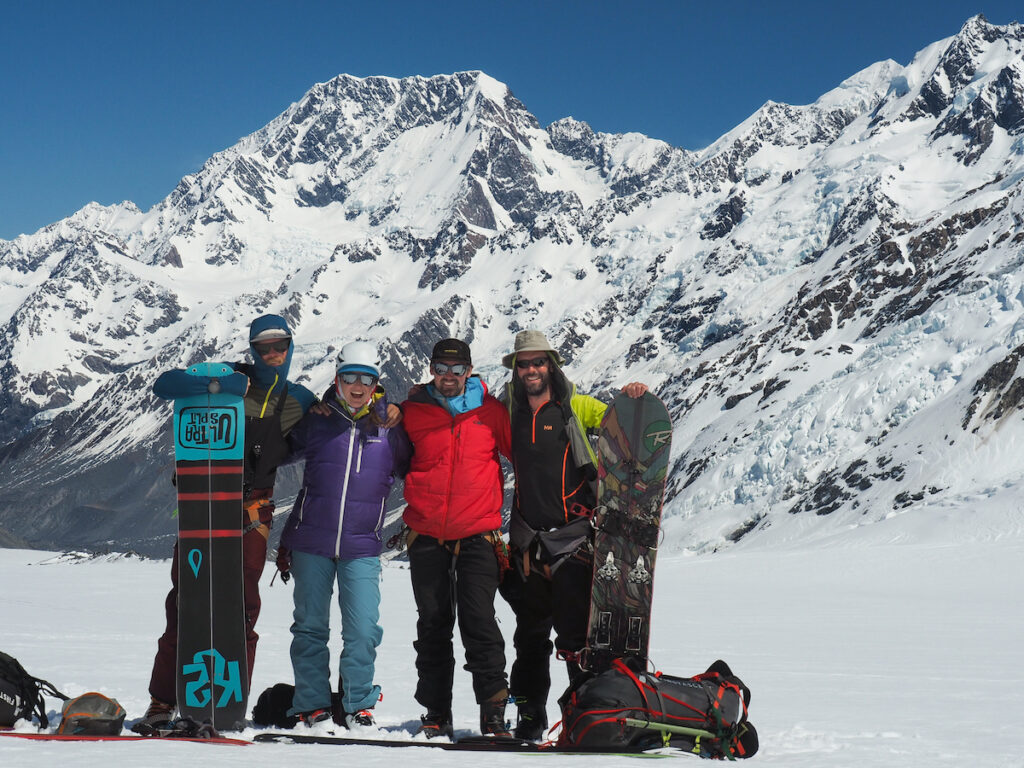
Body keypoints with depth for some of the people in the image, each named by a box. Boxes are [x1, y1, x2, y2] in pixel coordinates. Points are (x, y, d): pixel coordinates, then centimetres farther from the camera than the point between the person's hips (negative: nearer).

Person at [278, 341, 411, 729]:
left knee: (363, 628, -7)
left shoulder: (389, 424, 4)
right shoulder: (316, 419, 2)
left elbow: (410, 470, 17)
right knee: (310, 625, 5)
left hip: (362, 545, 0)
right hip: (310, 541, 0)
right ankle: (312, 704, 15)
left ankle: (359, 703, 8)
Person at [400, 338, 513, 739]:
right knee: (433, 626, 7)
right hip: (428, 536, 2)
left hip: (478, 536, -2)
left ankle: (493, 712, -4)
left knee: (480, 622, -9)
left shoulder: (490, 411, 3)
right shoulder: (412, 412, 4)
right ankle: (436, 714, 15)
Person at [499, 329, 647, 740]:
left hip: (574, 537, -4)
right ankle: (530, 716, 21)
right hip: (528, 540, 4)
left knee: (575, 632, -10)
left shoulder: (575, 407, 1)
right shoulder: (508, 413, 10)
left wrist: (631, 399, -14)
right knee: (530, 633, 11)